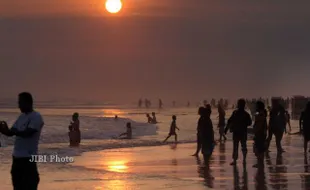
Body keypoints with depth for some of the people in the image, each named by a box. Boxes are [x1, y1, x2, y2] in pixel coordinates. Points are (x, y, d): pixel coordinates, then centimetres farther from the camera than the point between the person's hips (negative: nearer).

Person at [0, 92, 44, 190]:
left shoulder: (36, 117, -10)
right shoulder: (21, 116, 15)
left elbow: (27, 133, -22)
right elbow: (12, 133, 14)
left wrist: (8, 130, -26)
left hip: (28, 157, -9)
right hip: (17, 156, 9)